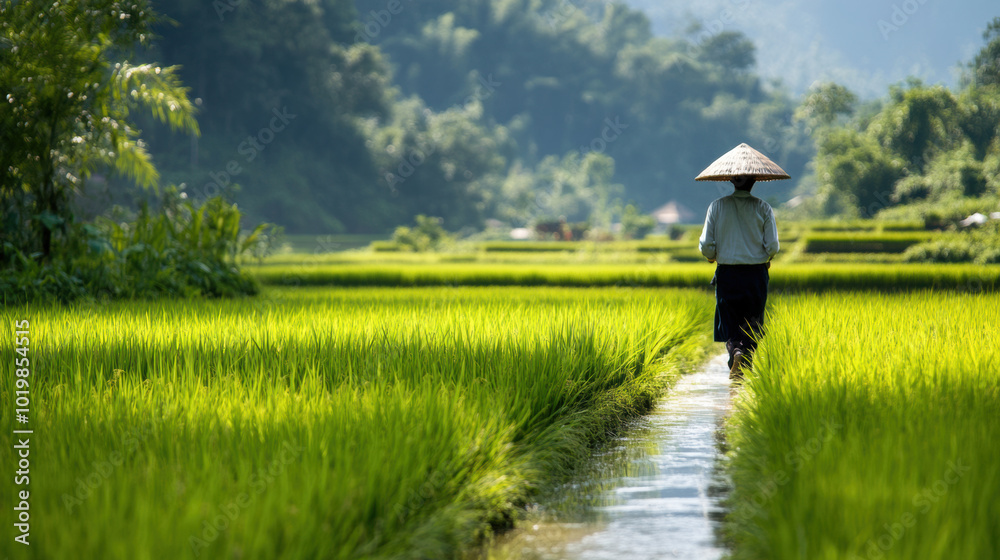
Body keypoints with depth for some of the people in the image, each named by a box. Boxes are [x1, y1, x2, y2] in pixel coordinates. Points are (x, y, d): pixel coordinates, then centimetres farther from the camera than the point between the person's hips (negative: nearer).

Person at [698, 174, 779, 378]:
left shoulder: (717, 206, -2)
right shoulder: (763, 208, -3)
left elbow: (705, 245, -4)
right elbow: (772, 247, -7)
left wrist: (712, 256, 18)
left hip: (727, 274, 0)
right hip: (756, 274, 0)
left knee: (729, 322, 9)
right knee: (751, 323, 11)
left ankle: (735, 350, -20)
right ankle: (745, 368, -3)